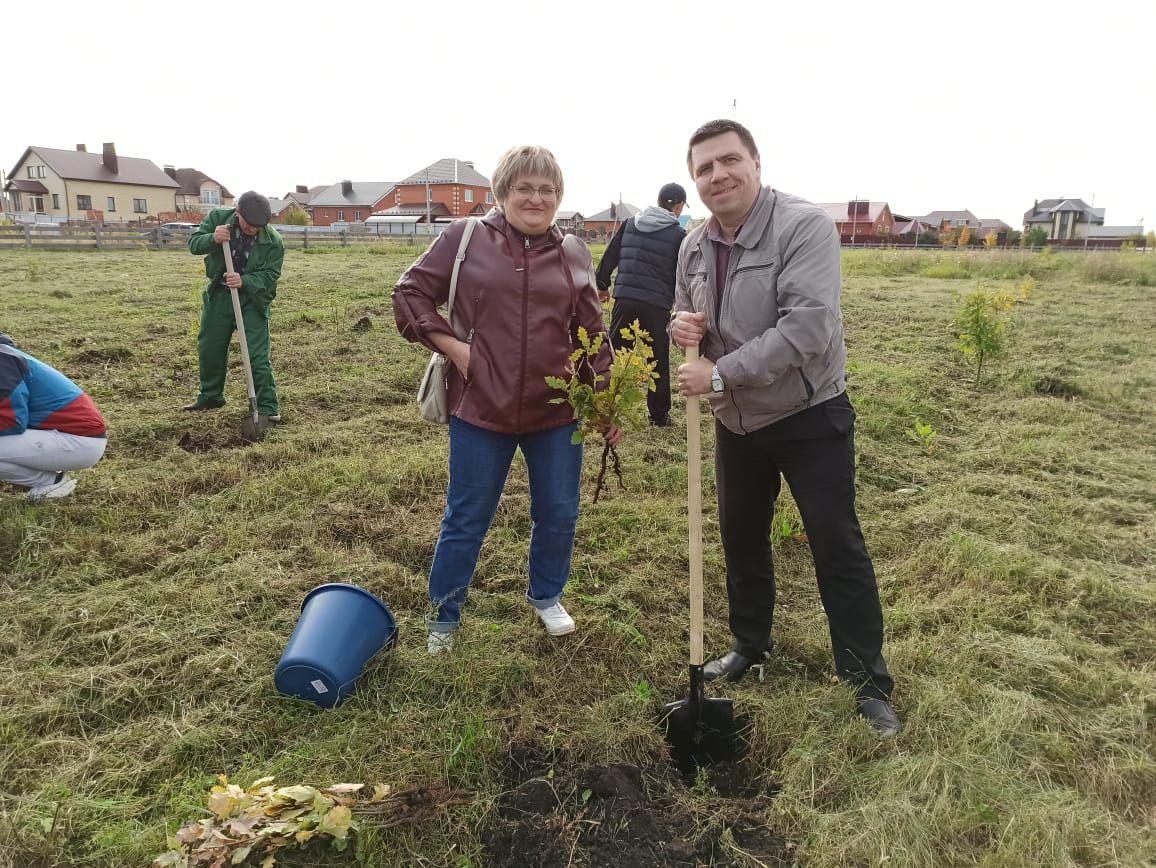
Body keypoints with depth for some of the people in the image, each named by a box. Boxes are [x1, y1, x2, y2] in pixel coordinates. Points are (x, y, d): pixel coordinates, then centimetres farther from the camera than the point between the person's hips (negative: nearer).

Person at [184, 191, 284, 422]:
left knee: (258, 356, -7)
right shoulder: (218, 218, -10)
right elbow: (194, 243, -10)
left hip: (253, 299, -3)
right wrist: (213, 239, -31)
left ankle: (268, 407, 3)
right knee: (209, 349, 14)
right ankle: (210, 396, 35)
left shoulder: (274, 241, -17)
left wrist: (244, 281, -33)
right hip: (218, 296, 3)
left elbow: (269, 275, -16)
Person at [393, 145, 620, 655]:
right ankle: (444, 616, 29)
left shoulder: (574, 254, 5)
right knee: (466, 519, 9)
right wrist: (452, 346, -9)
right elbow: (410, 293, 1)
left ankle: (546, 596, 40)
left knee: (558, 515, 14)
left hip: (556, 412, 3)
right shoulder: (465, 238, -3)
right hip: (481, 409, -2)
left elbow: (594, 335, 9)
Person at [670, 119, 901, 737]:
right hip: (736, 423, 7)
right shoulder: (693, 247, 3)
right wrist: (682, 325, -9)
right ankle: (749, 645, 39)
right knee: (740, 539, 18)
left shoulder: (803, 226, -19)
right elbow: (687, 316, 17)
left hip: (810, 418, -6)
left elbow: (807, 328, -29)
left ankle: (868, 683, 15)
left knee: (837, 547, 0)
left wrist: (719, 374, -28)